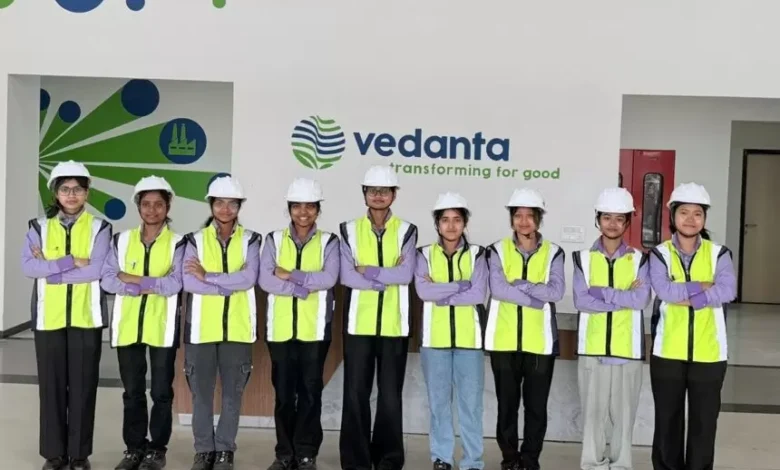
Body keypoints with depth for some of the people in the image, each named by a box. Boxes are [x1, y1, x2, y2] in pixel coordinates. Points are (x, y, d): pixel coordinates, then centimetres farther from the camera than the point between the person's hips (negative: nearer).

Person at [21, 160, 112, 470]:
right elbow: (27, 267, -7)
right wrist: (70, 261, -16)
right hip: (48, 318, 2)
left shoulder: (99, 228, 2)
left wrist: (50, 270, -10)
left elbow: (97, 269, -12)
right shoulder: (40, 227, 7)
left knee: (83, 386, 3)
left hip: (86, 318, -1)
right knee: (51, 386, 6)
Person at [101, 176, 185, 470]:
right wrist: (150, 286, -14)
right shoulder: (121, 240, 7)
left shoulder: (177, 243, -1)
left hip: (162, 327, -3)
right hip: (128, 325, 3)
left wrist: (133, 279, -11)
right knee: (132, 391, 10)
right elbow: (107, 280, -3)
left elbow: (175, 284, -14)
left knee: (161, 391, 5)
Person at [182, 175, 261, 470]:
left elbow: (249, 279, -12)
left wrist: (208, 276, -11)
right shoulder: (195, 240, 4)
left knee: (233, 393, 6)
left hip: (237, 328, 0)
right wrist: (231, 284, -15)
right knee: (201, 393, 7)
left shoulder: (250, 240, 4)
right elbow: (189, 282, -10)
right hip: (201, 328, 0)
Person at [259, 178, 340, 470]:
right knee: (283, 392, 6)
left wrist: (290, 276, -13)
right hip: (281, 327, 1)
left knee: (310, 391, 3)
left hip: (314, 328, -1)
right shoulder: (274, 240, 7)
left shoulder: (328, 242, 4)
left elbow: (329, 279, -13)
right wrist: (306, 287, -14)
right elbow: (265, 280, -7)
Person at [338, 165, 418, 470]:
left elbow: (406, 275, -10)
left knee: (390, 395, 5)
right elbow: (346, 277, -8)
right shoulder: (350, 230, 5)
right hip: (359, 323, 0)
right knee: (356, 393, 3)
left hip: (394, 324, 0)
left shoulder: (406, 231, 5)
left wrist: (367, 271, -11)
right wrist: (387, 278, -12)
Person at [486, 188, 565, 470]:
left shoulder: (553, 253, 4)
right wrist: (537, 297, -14)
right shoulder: (498, 250, 3)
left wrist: (519, 284, -15)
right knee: (507, 404, 8)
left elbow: (557, 291, -11)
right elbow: (497, 289, -12)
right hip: (505, 340, 0)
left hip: (540, 341, 0)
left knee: (536, 406, 5)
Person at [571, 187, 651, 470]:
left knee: (624, 411, 5)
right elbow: (581, 301, -8)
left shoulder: (639, 259, 4)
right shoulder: (583, 258, 4)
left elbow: (642, 300, -11)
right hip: (592, 346, 0)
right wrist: (623, 297, -12)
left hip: (627, 347, 0)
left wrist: (600, 292, -14)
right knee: (593, 410, 5)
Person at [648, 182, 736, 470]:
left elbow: (728, 291, -14)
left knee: (704, 422, 7)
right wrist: (703, 287, -13)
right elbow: (663, 289, -17)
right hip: (668, 352, 0)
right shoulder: (660, 254, 1)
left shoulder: (718, 254, 3)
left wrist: (685, 295, -18)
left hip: (708, 353, 0)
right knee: (667, 420, 10)